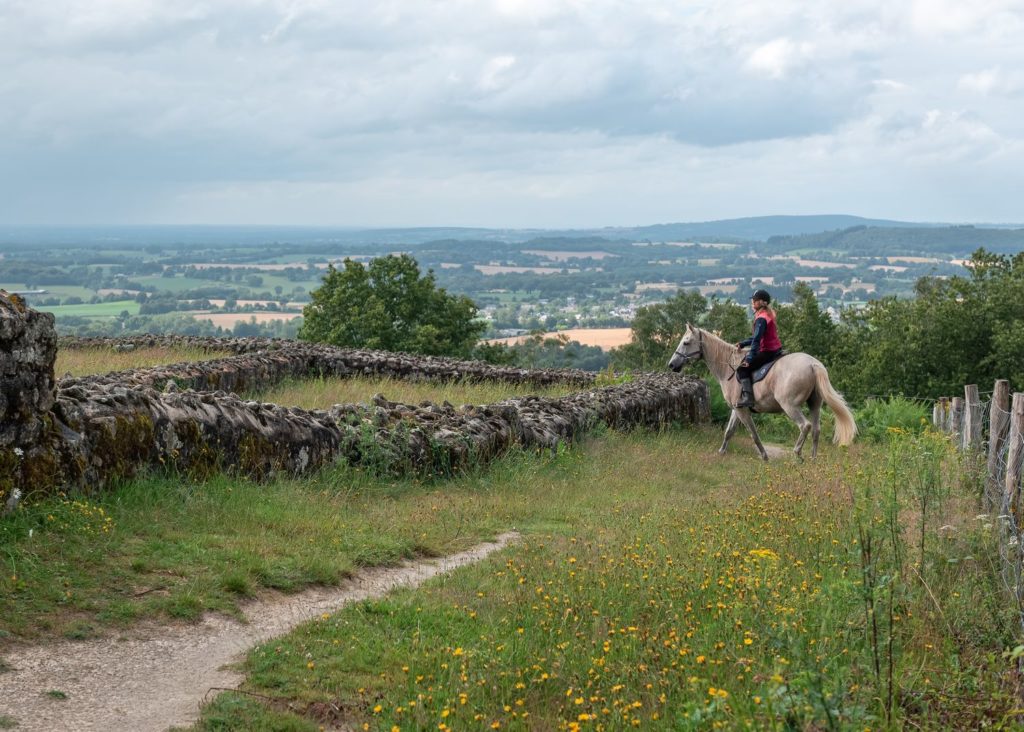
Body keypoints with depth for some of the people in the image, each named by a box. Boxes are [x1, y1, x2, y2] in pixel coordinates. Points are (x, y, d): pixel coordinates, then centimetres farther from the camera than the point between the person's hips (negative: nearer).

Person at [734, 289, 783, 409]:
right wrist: (742, 344, 19)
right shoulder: (769, 314, 14)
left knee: (742, 369, -10)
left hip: (767, 352, -10)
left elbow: (757, 339, -23)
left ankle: (747, 397, -21)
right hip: (776, 350, 10)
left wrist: (750, 358, -25)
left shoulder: (761, 319, -17)